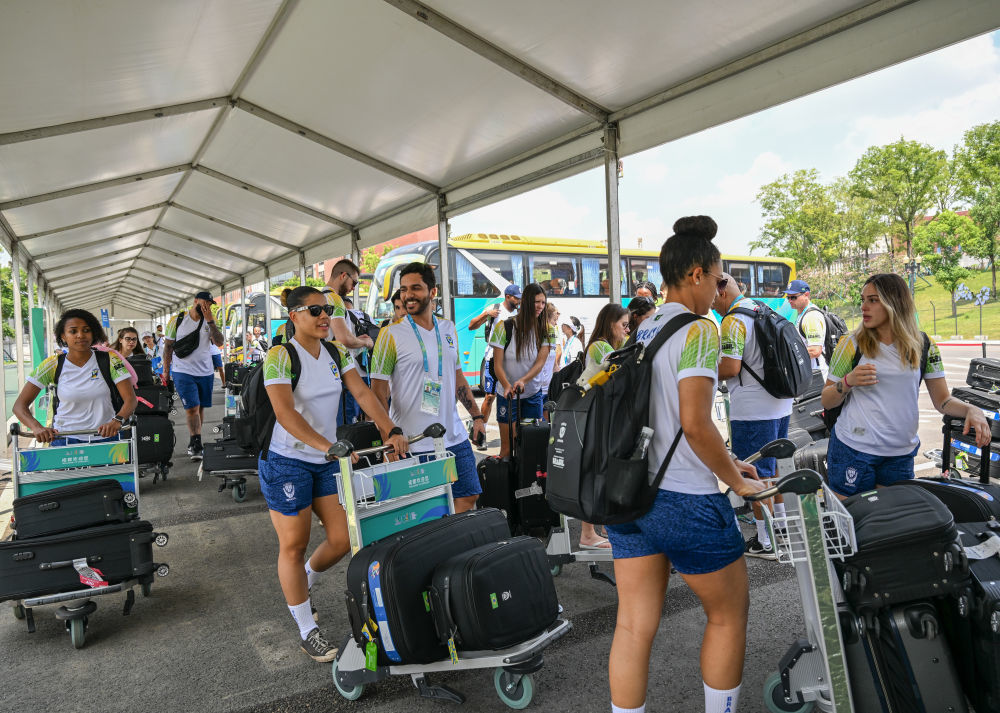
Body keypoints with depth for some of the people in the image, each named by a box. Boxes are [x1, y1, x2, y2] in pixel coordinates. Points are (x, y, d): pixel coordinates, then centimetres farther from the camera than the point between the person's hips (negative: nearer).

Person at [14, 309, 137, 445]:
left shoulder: (110, 359, -1)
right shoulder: (52, 365, 1)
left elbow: (130, 399, -6)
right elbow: (20, 405, 0)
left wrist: (117, 421, -27)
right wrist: (37, 427, -21)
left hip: (105, 438, -1)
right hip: (64, 440, 1)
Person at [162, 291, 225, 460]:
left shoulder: (209, 321, 6)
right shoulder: (177, 320, -1)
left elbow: (219, 343, -8)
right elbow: (168, 346, 4)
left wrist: (210, 320, -15)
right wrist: (166, 370, 2)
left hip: (206, 372, 4)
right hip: (183, 372, -3)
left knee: (200, 408, 9)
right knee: (192, 408, -12)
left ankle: (194, 443, 21)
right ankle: (196, 444, -9)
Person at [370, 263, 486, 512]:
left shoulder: (449, 329, 9)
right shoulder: (391, 334, -7)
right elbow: (378, 390, -8)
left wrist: (477, 415, 13)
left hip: (455, 438, 5)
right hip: (413, 445, -5)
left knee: (469, 497, 10)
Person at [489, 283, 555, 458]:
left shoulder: (546, 330, -1)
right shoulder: (505, 327, -9)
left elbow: (540, 362, -11)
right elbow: (497, 365, -11)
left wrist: (523, 380, -28)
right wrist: (507, 386, -29)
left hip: (533, 394, 3)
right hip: (507, 394, -3)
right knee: (507, 446, -2)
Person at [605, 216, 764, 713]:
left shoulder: (640, 333, 11)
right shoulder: (699, 331, -13)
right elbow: (695, 424, -21)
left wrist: (724, 461, 20)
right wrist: (738, 482, -7)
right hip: (685, 501, -7)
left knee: (634, 627, 12)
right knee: (729, 614, 17)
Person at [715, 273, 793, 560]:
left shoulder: (733, 321, -16)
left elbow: (730, 367, -22)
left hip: (753, 410, -9)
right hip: (781, 403, 9)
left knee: (756, 474, 0)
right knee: (772, 467, 23)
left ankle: (766, 542, 8)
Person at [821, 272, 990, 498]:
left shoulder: (924, 346, 4)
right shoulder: (851, 344, -2)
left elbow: (942, 400, 7)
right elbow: (827, 402, 1)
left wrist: (971, 410, -12)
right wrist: (848, 382, -17)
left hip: (901, 454, 2)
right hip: (853, 451, -2)